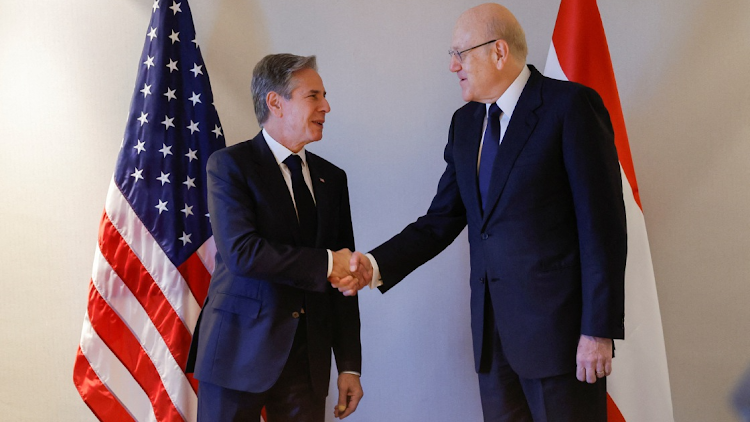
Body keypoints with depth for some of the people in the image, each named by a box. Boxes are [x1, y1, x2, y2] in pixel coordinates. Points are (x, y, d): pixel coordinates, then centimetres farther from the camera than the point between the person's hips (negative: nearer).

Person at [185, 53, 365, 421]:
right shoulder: (229, 165, -4)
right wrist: (324, 264, -13)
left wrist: (349, 364, 5)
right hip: (240, 351, -4)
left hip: (308, 359, 4)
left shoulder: (332, 178, 12)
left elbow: (343, 275, 10)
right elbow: (241, 252, -19)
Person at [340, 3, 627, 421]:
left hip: (557, 325, -6)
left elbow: (602, 224, -12)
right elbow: (442, 220, 13)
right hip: (492, 330, 6)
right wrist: (377, 265, -2)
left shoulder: (571, 105, -9)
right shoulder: (465, 122, 13)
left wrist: (599, 330, -15)